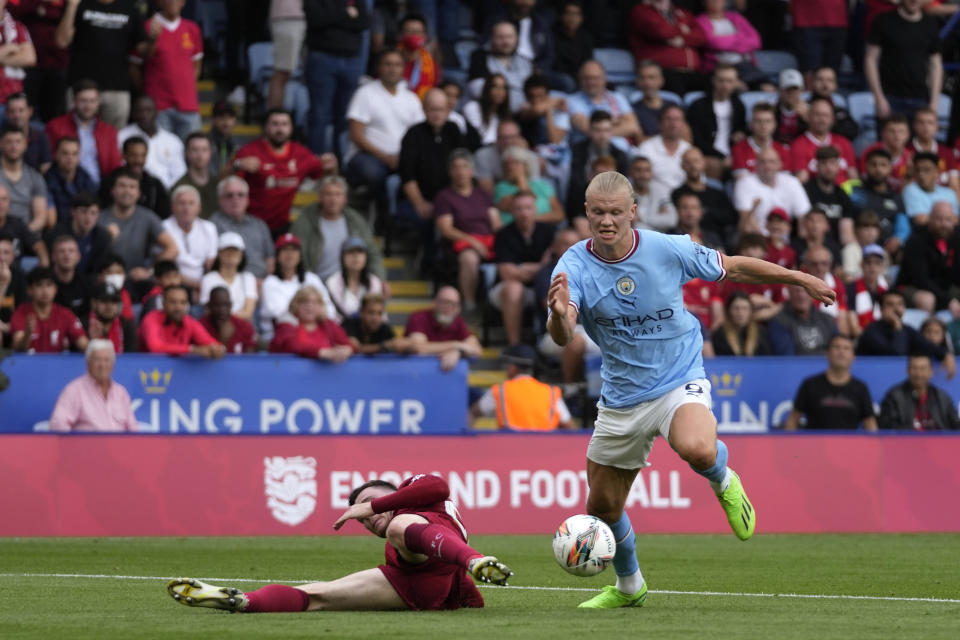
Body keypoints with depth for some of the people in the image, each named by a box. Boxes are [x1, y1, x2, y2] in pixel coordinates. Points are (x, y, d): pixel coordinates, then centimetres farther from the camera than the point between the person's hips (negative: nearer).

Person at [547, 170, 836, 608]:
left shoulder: (668, 250, -14)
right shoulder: (574, 266, -14)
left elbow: (732, 268, 4)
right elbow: (561, 337, -30)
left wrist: (797, 278, 9)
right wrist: (559, 314, -54)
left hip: (679, 380, -3)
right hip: (621, 397, 3)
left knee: (697, 449, -36)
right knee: (603, 507, 11)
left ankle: (723, 482, 2)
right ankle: (628, 586, 40)